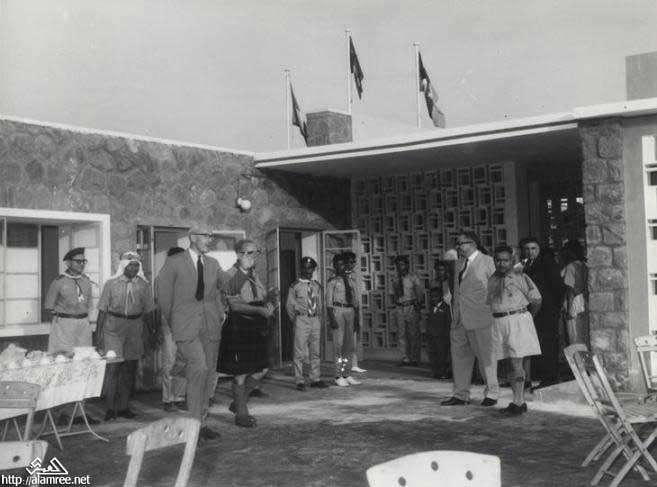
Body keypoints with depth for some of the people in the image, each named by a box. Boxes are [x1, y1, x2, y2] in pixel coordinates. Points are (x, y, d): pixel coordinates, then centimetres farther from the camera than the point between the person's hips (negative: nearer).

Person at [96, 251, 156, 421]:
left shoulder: (143, 285, 4)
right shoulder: (111, 283, -2)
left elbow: (148, 311, 10)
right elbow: (102, 309, 1)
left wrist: (152, 332, 9)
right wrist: (98, 332, -3)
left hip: (134, 329, 3)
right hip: (113, 328, -3)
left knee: (130, 369, 6)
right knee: (113, 367, -8)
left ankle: (123, 407, 16)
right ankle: (110, 408, -1)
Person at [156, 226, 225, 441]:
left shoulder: (213, 264, 13)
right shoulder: (174, 263, -2)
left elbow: (220, 290, 27)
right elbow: (163, 294, 4)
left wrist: (220, 314, 17)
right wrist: (172, 321, 7)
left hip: (210, 326, 5)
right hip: (186, 326, -5)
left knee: (208, 373, 5)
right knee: (199, 367, -20)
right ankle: (195, 421, -11)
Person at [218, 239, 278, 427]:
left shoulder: (254, 275, 13)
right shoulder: (231, 275, -12)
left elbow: (262, 300, 18)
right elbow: (234, 305, -18)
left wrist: (270, 298, -5)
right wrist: (260, 309, -26)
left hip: (256, 327, 8)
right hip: (238, 326, -8)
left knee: (261, 369, 11)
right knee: (241, 373, 1)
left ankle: (237, 403, 29)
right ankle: (241, 414, 16)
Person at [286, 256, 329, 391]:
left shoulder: (317, 286, 12)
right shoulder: (295, 286, -2)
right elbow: (289, 305, 2)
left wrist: (318, 317, 12)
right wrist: (295, 321, 2)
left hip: (315, 320, 5)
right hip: (302, 319, -5)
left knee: (315, 352, 8)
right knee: (299, 352, -5)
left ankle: (315, 379, 15)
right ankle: (299, 381, -1)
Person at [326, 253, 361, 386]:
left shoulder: (351, 282, 15)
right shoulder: (332, 282, 0)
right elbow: (329, 302, -5)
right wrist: (331, 319, -15)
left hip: (350, 311, 6)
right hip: (337, 310, -6)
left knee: (350, 344, 8)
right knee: (338, 343, -7)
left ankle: (347, 375, 15)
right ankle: (339, 377, -2)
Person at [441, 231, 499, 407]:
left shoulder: (487, 261, -5)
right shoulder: (459, 263, 15)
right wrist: (454, 309, 13)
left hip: (480, 319, -7)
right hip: (459, 319, 7)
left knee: (486, 356, 3)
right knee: (459, 356, 9)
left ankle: (491, 394, 16)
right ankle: (461, 395, 18)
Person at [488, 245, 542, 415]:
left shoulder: (520, 278, -4)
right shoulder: (491, 281, 10)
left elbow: (536, 300, 0)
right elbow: (489, 302, 19)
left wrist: (525, 316, 12)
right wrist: (502, 317, 12)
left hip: (518, 320, -5)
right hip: (499, 323, 5)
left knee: (516, 362, -9)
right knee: (512, 364, 8)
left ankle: (517, 403, -9)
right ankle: (521, 402, 14)